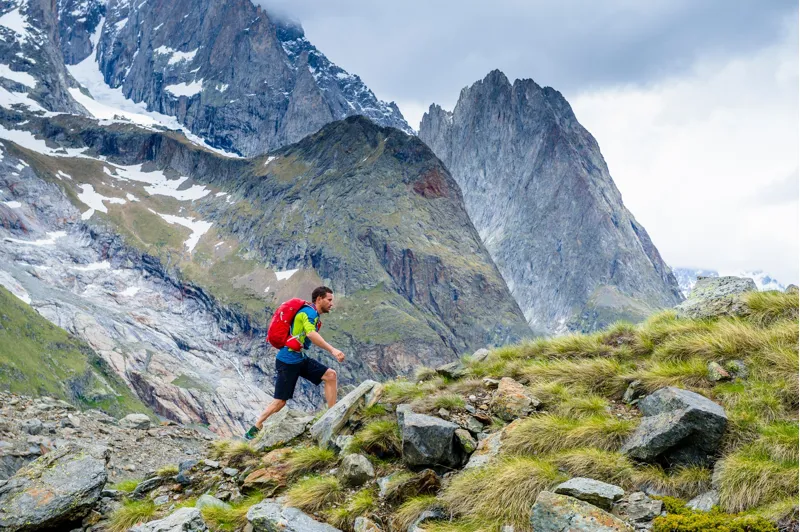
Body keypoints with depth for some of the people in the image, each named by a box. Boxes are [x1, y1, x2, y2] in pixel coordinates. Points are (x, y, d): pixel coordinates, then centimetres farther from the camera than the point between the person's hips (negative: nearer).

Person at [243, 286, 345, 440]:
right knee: (280, 401, -1)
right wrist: (332, 349, -46)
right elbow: (311, 334, -38)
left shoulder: (313, 314, 12)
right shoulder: (309, 312, -18)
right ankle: (255, 429, 16)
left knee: (330, 375, -3)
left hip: (300, 359, 9)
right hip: (287, 361, -9)